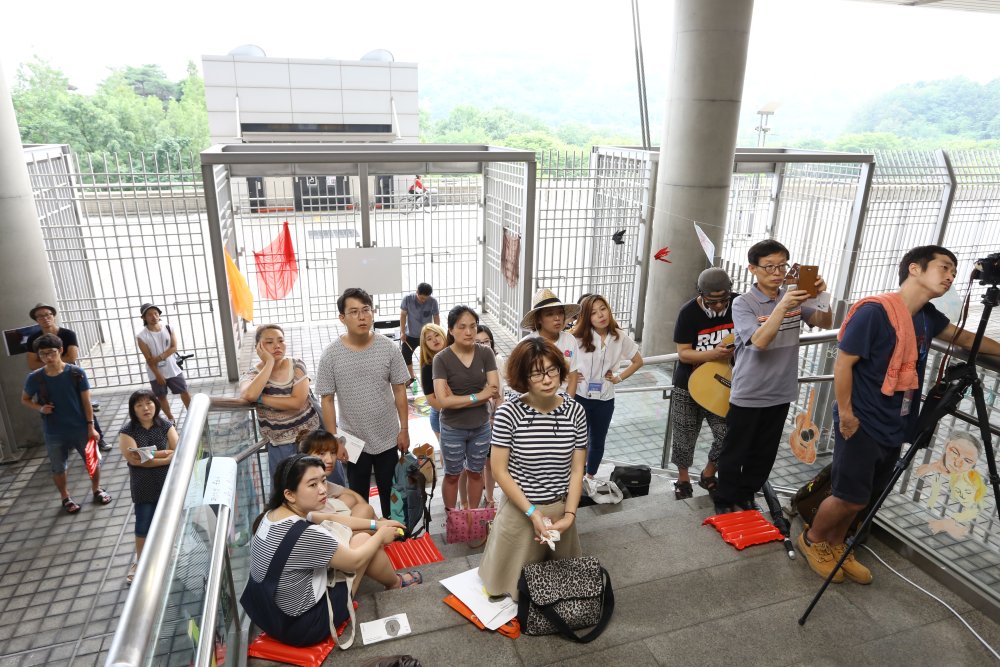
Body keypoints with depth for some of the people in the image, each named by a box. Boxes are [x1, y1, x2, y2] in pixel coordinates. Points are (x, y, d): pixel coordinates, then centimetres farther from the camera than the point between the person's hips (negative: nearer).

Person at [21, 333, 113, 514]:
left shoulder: (76, 373, -13)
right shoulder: (34, 378, -10)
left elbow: (86, 401, -8)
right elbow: (25, 400, 8)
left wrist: (91, 427, -8)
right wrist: (40, 408, -13)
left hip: (81, 429, -1)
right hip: (54, 433, 1)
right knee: (58, 469, 14)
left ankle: (96, 490, 36)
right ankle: (65, 498, 38)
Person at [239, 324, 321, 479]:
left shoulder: (297, 365, -6)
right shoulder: (253, 375, -7)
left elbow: (297, 402, -18)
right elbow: (249, 395, -32)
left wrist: (260, 398, -19)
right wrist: (269, 363, -25)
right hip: (280, 446, -1)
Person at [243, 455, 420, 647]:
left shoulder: (274, 513, -7)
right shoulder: (306, 536, -33)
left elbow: (329, 519, 7)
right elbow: (355, 561, -16)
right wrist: (381, 535, 1)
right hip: (303, 627, -8)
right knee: (362, 540, 0)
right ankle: (395, 583, 27)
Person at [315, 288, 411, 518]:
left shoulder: (388, 348, -10)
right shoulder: (331, 354, -13)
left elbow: (399, 390, -2)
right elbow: (327, 400, -8)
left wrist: (404, 429, -1)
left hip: (388, 438, 1)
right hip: (353, 441, -1)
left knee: (390, 492, 20)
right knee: (358, 495, 18)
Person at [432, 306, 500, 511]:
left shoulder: (486, 353, -8)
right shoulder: (442, 359, -15)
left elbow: (495, 391, -13)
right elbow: (443, 400, -21)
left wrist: (458, 399, -18)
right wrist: (478, 395, -20)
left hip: (481, 427, 2)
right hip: (452, 429, -2)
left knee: (475, 472, 20)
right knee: (452, 475, 17)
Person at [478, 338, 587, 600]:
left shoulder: (575, 411, -11)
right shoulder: (509, 413, -20)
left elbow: (577, 469, -3)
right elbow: (499, 470, -14)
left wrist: (569, 515, -10)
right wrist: (532, 512, -15)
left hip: (561, 508, 3)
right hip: (520, 509, -3)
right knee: (517, 577, 15)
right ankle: (517, 595, 47)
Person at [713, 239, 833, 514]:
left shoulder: (794, 298, 2)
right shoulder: (742, 304, -13)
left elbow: (826, 323, -3)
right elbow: (760, 341, -25)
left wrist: (821, 296, -21)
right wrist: (782, 307, -35)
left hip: (781, 393, 5)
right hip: (748, 395, -5)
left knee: (764, 453, 17)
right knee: (735, 453, 8)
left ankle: (746, 497, 35)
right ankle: (725, 501, 26)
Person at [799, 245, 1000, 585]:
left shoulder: (927, 315, 5)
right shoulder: (874, 311, -21)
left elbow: (963, 338, 24)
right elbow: (843, 363, -19)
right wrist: (845, 413, -17)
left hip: (895, 427, 8)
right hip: (861, 424, -8)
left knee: (863, 497, 17)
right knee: (851, 497, 1)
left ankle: (835, 545, 35)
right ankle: (811, 539, 24)